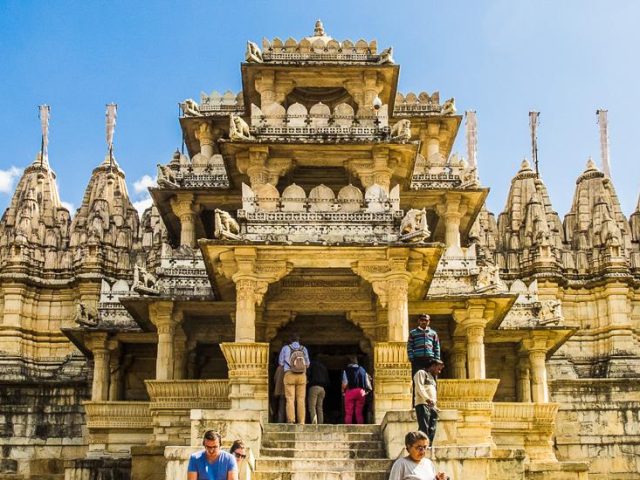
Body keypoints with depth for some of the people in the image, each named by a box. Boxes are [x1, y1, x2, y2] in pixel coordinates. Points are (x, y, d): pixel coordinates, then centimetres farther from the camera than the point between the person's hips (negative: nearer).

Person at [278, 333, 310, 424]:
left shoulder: (285, 348, 4)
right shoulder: (303, 349, 9)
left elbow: (280, 363, 12)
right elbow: (307, 364, 16)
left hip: (289, 375, -2)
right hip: (302, 376, 2)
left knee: (290, 399, -4)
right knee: (301, 399, 2)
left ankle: (291, 420, -15)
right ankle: (301, 422, -3)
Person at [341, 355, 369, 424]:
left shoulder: (346, 370, -2)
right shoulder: (362, 370, 9)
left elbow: (345, 383, -11)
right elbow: (367, 383, 6)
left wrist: (343, 391, 4)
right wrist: (365, 391, 19)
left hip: (350, 391, -3)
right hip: (361, 392, 3)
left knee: (348, 413, 0)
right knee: (359, 413, 7)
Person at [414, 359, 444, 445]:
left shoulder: (433, 377, 30)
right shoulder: (421, 373, 4)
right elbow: (419, 387, -12)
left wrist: (435, 405, 17)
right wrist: (427, 398, -26)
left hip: (432, 406, 8)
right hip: (423, 404, -8)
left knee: (432, 430, 1)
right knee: (424, 428, -16)